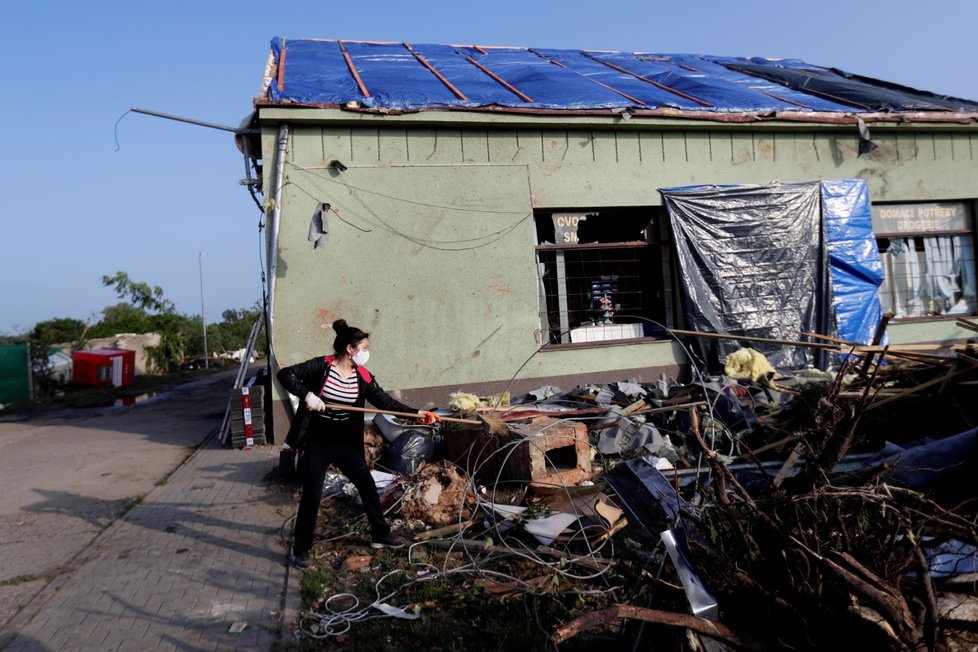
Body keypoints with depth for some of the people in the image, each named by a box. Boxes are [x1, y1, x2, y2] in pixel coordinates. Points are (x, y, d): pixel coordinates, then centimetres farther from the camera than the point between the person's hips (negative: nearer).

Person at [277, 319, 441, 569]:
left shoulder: (362, 376, -2)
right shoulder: (321, 366, -15)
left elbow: (385, 401, -4)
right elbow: (284, 374, -17)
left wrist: (417, 413, -12)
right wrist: (308, 394, -29)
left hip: (345, 442, 5)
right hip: (315, 442, -5)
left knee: (367, 485, 10)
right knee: (312, 496, -1)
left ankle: (380, 535, 30)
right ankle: (300, 550, 18)